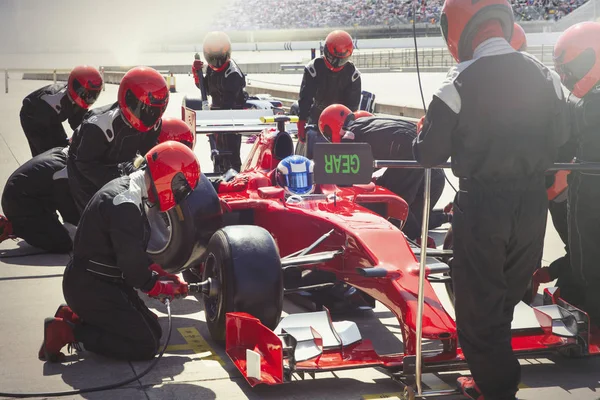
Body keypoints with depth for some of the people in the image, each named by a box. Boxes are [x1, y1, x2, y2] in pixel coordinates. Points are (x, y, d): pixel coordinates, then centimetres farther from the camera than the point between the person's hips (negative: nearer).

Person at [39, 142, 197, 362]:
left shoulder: (127, 189, 8)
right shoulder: (124, 204, -25)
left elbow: (135, 252, 17)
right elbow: (131, 264, -22)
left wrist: (161, 274, 7)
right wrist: (160, 287, -5)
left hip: (104, 281, 10)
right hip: (90, 287, -10)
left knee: (153, 330, 12)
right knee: (145, 345, -10)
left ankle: (74, 316, 13)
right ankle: (67, 331, -6)